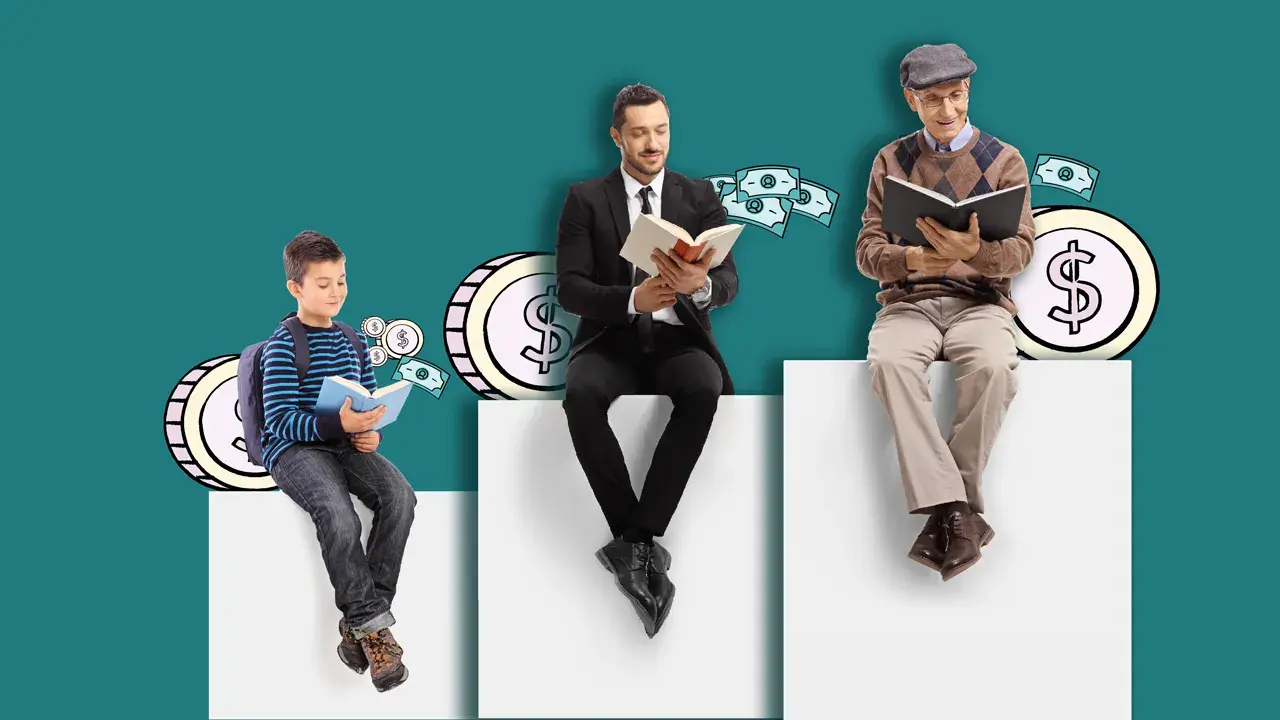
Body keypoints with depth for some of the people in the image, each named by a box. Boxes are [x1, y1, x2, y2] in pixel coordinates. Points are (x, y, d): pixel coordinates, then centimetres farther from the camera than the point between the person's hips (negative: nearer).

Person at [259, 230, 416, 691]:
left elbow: (370, 401, 22)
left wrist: (370, 432, -2)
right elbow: (280, 420, -13)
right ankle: (372, 625, -23)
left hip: (346, 444, 6)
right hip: (293, 449, -6)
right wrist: (338, 424, -27)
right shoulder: (283, 346, -6)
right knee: (337, 513, -35)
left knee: (400, 496, -24)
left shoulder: (354, 342, 15)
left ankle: (359, 624, -19)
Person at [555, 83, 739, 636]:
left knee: (704, 390, -35)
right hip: (612, 338, 0)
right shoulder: (585, 200, 6)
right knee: (581, 394, -35)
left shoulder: (700, 197, 9)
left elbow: (729, 280, -2)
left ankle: (633, 541, -29)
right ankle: (643, 545, -25)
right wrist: (633, 299, -23)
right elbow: (570, 289, -4)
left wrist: (701, 286, -28)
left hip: (679, 339, 0)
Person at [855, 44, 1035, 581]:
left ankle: (943, 510, -23)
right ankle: (957, 511, -36)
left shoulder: (1003, 161, 10)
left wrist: (973, 250, -24)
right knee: (889, 363, -35)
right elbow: (867, 252, 7)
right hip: (907, 300, 1)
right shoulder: (891, 161, 14)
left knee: (993, 367, -36)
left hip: (979, 300, -1)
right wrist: (912, 259, -16)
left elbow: (1021, 250, -1)